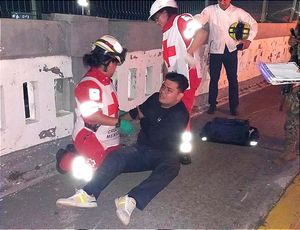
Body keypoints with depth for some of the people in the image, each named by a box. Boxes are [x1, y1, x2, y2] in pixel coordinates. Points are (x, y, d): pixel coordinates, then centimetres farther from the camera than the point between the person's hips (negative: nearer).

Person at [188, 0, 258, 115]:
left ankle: (233, 106, 21)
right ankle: (212, 104, 24)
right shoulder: (210, 10, -6)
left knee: (233, 79, 7)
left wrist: (249, 39, -3)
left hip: (231, 51, 1)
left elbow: (253, 23, 8)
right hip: (215, 51, -1)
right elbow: (197, 21, -22)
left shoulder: (238, 12, -1)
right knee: (214, 79, 8)